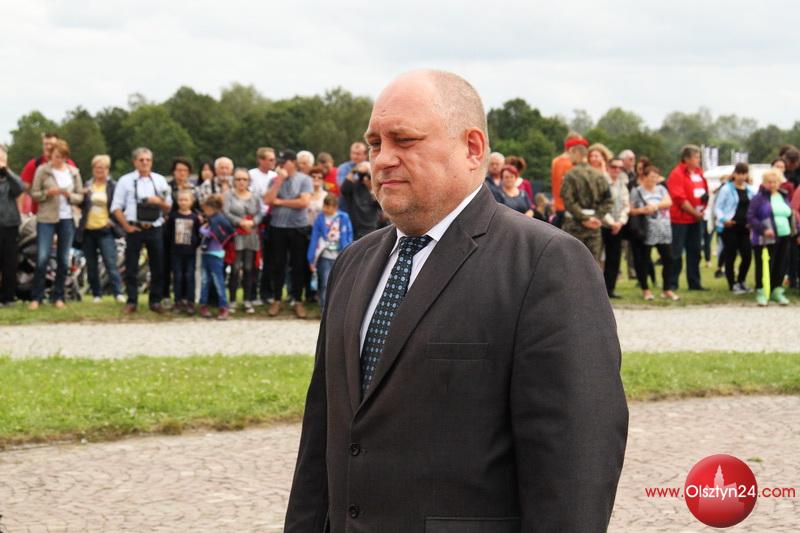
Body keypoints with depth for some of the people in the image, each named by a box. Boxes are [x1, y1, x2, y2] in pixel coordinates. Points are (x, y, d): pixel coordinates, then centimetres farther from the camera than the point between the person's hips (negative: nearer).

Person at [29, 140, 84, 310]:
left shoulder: (73, 172, 8)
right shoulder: (42, 170, 0)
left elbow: (80, 197, 8)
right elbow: (34, 194, 0)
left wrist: (69, 195, -12)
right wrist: (48, 192, -17)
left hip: (67, 219, 3)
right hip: (46, 219, -3)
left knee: (63, 260, 5)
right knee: (42, 258, -9)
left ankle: (58, 297, 14)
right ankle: (36, 297, -2)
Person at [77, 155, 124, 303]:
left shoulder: (113, 186, 2)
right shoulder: (87, 185, 11)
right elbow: (80, 204, 10)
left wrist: (113, 219, -9)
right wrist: (82, 195, -9)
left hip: (105, 230, -4)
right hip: (88, 230, 4)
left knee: (111, 263, -13)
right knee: (91, 266, 7)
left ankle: (118, 293, -15)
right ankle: (96, 294, 15)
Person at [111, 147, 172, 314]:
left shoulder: (160, 180, 10)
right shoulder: (126, 181, 3)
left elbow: (168, 208, 12)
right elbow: (116, 207, 3)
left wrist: (160, 202, -9)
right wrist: (127, 226, -7)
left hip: (155, 229, 2)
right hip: (134, 229, -2)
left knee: (158, 267, 3)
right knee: (131, 268, 0)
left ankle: (155, 301, 12)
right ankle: (131, 302, 7)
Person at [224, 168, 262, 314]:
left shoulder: (254, 197, 14)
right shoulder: (229, 195, 3)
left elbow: (259, 215, 5)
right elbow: (226, 213, -8)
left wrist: (252, 222, -14)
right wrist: (241, 222, -15)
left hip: (251, 236, 4)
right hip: (235, 236, -3)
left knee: (249, 268, 4)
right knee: (236, 268, -7)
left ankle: (248, 300, 10)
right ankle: (232, 301, 1)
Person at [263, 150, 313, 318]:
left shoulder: (304, 179, -3)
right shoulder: (275, 180, 7)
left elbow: (304, 202, -15)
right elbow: (267, 200, -6)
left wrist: (279, 202, -7)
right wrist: (279, 181, -10)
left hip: (299, 228, -2)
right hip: (277, 228, 3)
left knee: (298, 266, 3)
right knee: (277, 265, 6)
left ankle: (297, 301, 12)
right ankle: (276, 300, 15)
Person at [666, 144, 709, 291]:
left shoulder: (698, 172, 10)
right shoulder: (677, 174, -14)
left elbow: (704, 190, 19)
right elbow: (680, 199, -18)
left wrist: (702, 208, 2)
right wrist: (694, 212, -13)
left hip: (696, 218, 8)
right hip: (680, 219, -8)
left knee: (694, 251, 10)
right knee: (676, 252, -3)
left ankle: (694, 282, 16)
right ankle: (672, 283, 2)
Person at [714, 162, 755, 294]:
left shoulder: (750, 190, 12)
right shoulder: (726, 189, -5)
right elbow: (718, 207, -6)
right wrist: (723, 219, -22)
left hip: (744, 228, 5)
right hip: (729, 228, -5)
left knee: (747, 255, 2)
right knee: (730, 257, -1)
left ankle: (740, 282, 21)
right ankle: (732, 285, 9)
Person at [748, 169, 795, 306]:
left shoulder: (784, 197, 16)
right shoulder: (758, 198, -4)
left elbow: (791, 215, 24)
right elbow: (751, 217, -10)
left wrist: (794, 229, 12)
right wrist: (763, 229, -20)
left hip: (784, 238, 6)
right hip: (765, 239, -6)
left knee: (781, 265, 7)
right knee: (764, 265, -7)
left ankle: (777, 291, 20)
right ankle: (761, 292, 4)